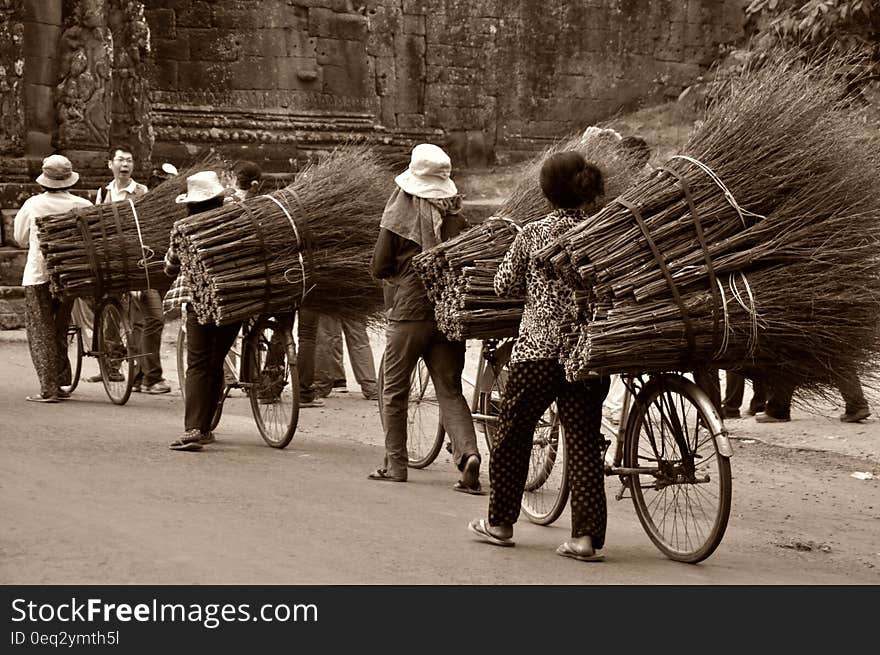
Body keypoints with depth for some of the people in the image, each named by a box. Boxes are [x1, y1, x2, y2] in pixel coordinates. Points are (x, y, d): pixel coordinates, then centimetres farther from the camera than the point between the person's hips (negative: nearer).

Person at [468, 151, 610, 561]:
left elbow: (504, 285, 2)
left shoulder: (533, 234, -5)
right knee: (585, 442, 5)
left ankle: (500, 523, 23)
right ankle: (586, 536, -1)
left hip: (537, 348, -2)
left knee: (513, 435, 14)